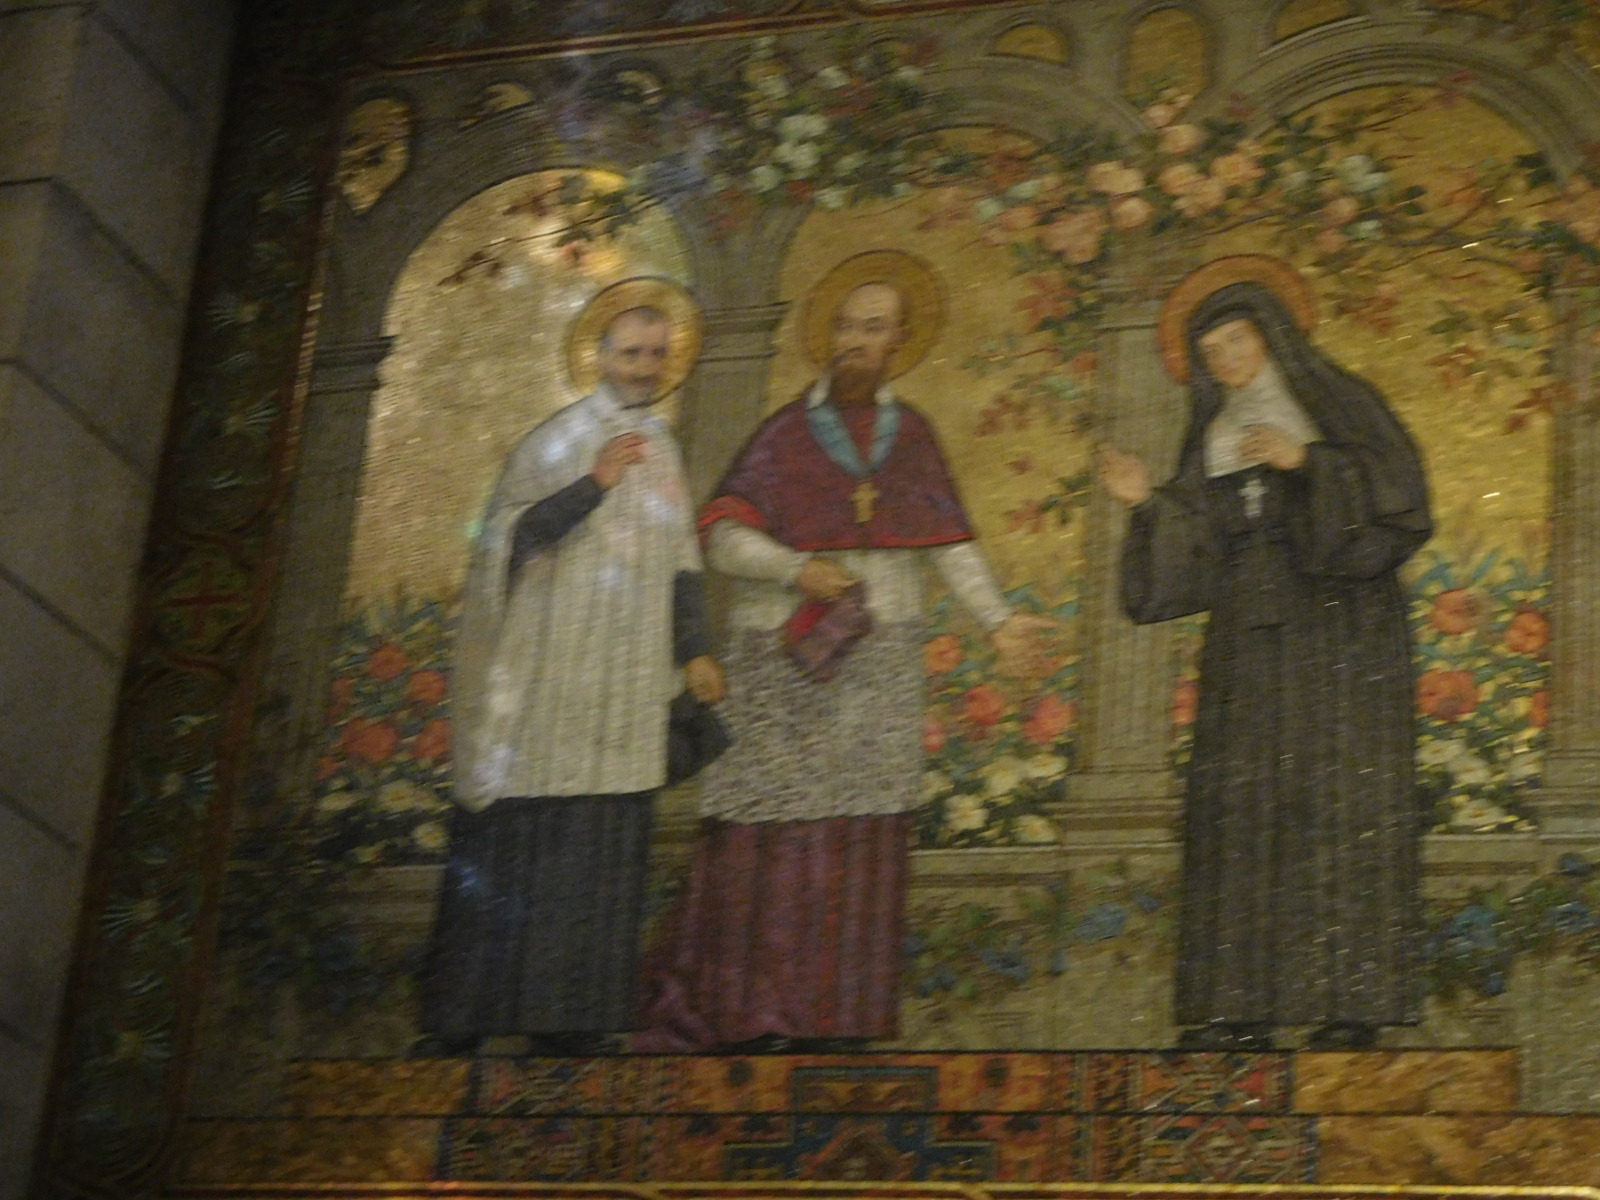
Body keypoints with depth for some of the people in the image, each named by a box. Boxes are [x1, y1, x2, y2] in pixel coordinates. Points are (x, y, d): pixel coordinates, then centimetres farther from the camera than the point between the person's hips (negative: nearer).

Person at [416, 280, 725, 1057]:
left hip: (625, 689, 6)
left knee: (605, 850, 2)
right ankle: (460, 1019, -2)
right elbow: (513, 534, -12)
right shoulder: (560, 440, -2)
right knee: (520, 842, -7)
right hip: (551, 672, -6)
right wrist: (595, 484, -22)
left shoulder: (661, 448, 16)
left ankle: (572, 1018, 5)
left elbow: (680, 558, 19)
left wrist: (694, 650, 10)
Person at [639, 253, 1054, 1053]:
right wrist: (796, 570, -18)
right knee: (767, 835, -6)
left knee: (859, 842, -2)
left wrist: (997, 619, 6)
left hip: (877, 670, 3)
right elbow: (723, 536, -3)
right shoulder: (785, 435, 3)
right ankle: (744, 1011, 0)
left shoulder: (911, 435, 12)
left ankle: (834, 1015, 2)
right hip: (782, 661, -2)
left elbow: (950, 544, 14)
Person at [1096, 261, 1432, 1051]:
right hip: (1249, 647, 5)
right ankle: (1239, 1008, -7)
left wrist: (1307, 462, -13)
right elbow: (1194, 559, 15)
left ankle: (1350, 1003, -10)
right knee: (1240, 811, -5)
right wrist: (1148, 504, 0)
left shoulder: (1343, 408, 5)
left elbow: (1400, 503, -7)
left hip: (1339, 638, -4)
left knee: (1339, 804, -10)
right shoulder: (1215, 440, 19)